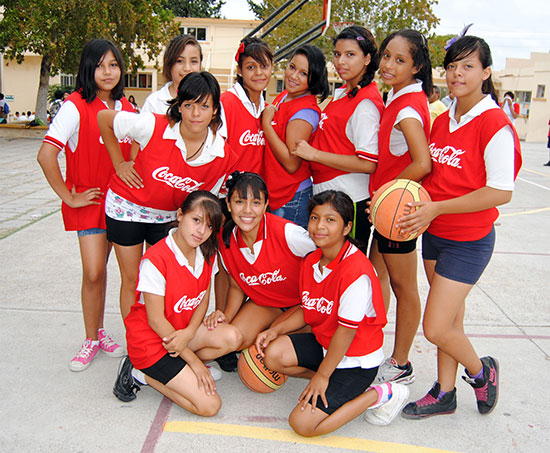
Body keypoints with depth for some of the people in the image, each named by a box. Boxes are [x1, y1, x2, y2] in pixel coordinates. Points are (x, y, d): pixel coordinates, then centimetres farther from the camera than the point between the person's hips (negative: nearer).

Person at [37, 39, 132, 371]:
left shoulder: (125, 107, 6)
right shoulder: (76, 106, -13)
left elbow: (133, 150, 20)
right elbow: (46, 155, -19)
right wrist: (68, 196, -14)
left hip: (117, 197, 5)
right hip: (88, 199, -5)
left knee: (100, 268, 12)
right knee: (93, 272, -7)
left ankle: (99, 331, 27)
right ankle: (92, 340, 12)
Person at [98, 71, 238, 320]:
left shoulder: (223, 155, -18)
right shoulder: (154, 126, -26)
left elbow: (206, 198, -1)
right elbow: (104, 119, -9)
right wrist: (119, 164, -6)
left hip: (168, 216, 2)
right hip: (127, 206, -2)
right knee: (131, 280, 6)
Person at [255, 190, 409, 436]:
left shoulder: (356, 271, -28)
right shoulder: (311, 261, -1)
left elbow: (346, 330, -23)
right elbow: (307, 310, 10)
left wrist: (321, 376, -16)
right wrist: (275, 330, -5)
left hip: (356, 358, -8)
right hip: (324, 342, 8)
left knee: (303, 423, -14)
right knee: (273, 354, -12)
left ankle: (380, 394, 1)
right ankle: (333, 382, 7)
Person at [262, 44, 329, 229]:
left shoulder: (305, 111, -18)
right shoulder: (282, 97, 8)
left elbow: (291, 163, -23)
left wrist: (266, 123, -18)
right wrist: (267, 120, 3)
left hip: (292, 200, -8)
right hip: (272, 194, 9)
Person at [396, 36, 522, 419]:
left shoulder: (495, 125, -16)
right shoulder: (442, 121, 7)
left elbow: (501, 192, -21)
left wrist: (436, 208, -22)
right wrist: (413, 200, -2)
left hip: (469, 241, -6)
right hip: (434, 234, 7)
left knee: (436, 328, -4)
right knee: (451, 319, 16)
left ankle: (482, 371, 25)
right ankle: (445, 394, 31)